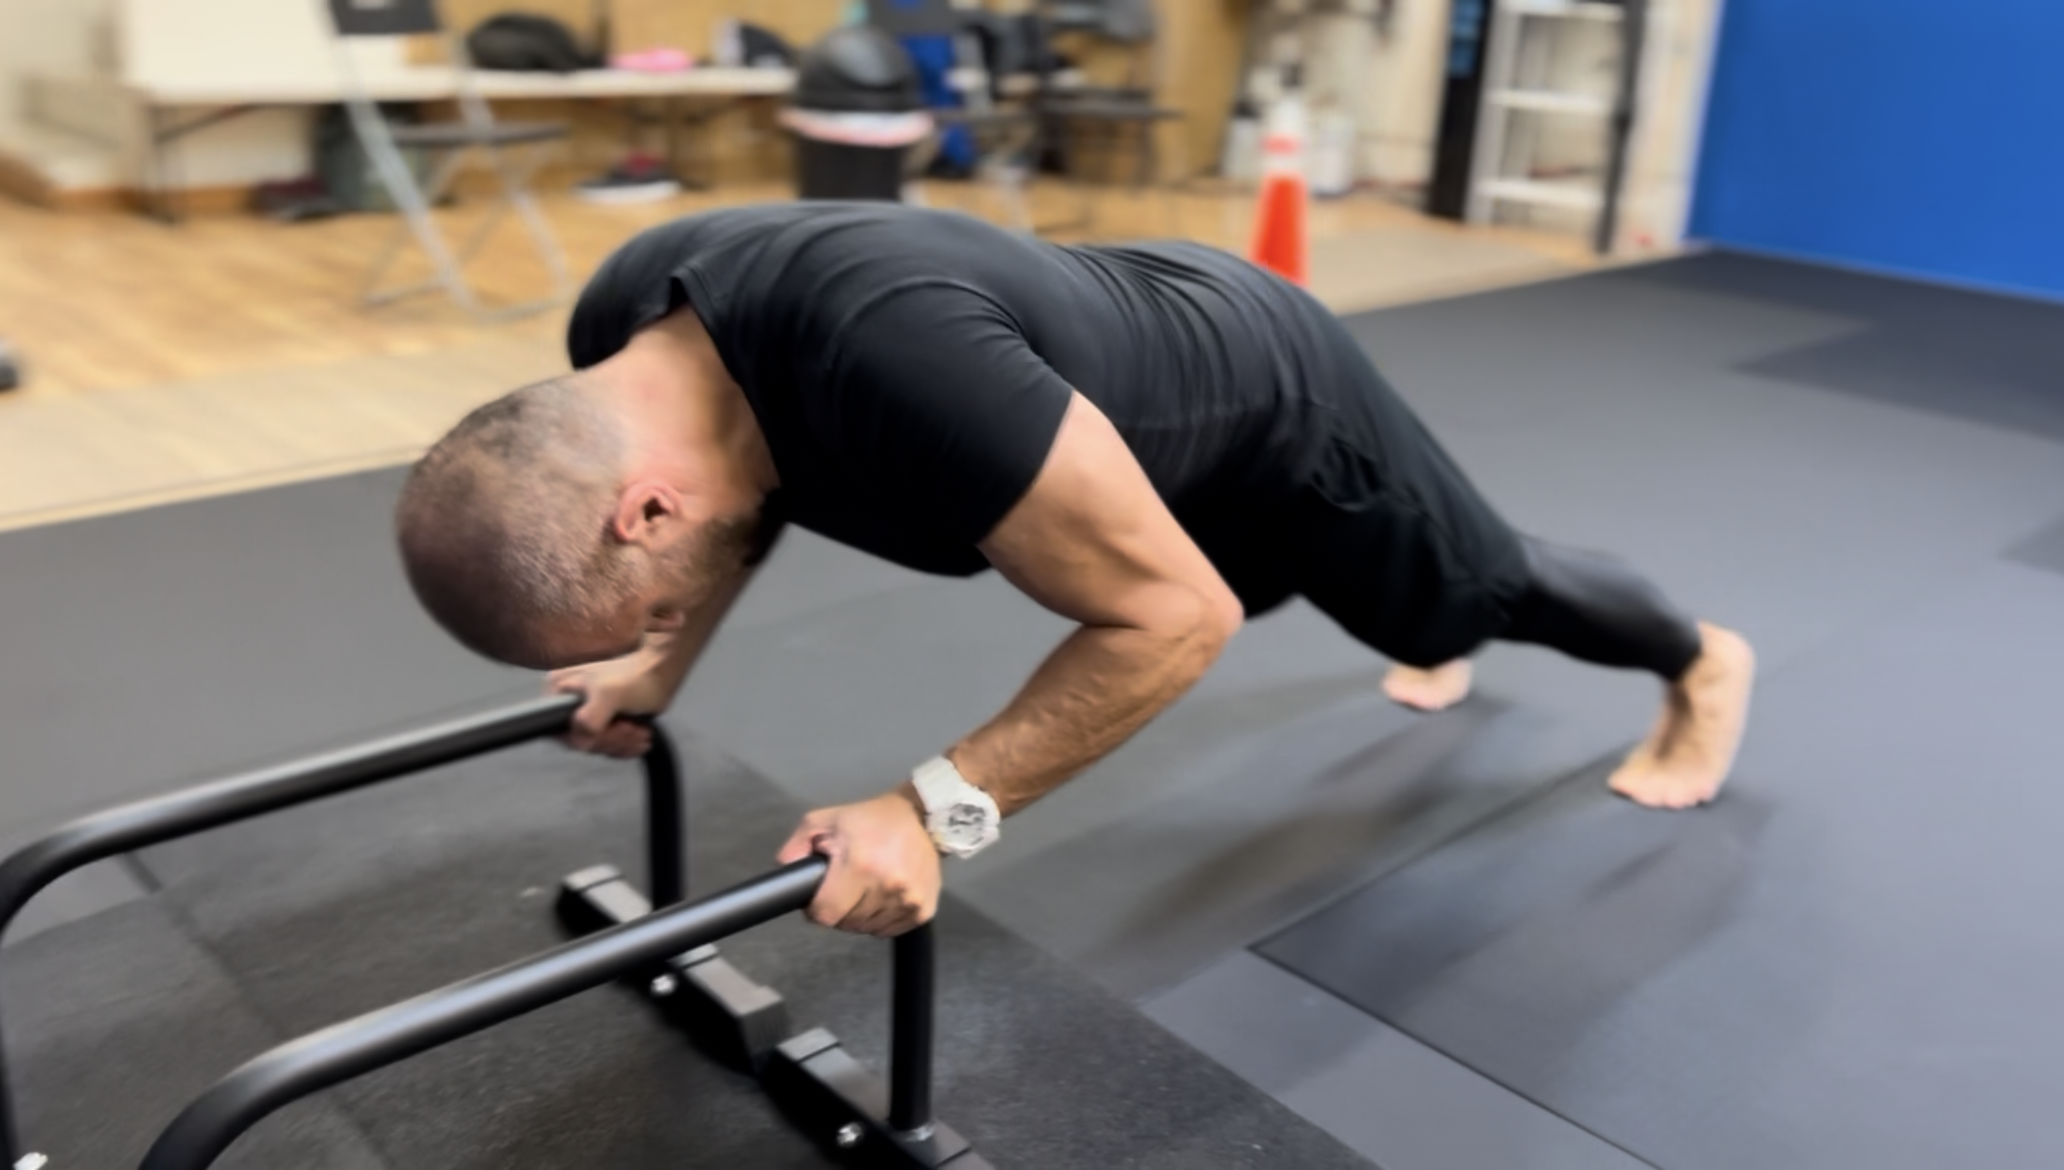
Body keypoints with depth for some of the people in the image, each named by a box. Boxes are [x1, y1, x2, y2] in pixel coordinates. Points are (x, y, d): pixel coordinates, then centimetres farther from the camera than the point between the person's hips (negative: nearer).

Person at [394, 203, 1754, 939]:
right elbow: (750, 494, 2)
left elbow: (1176, 611, -40)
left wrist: (939, 809, -40)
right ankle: (1448, 644, 72)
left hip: (1268, 398, -7)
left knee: (1493, 580, 21)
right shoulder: (623, 333, -24)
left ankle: (1702, 660, 54)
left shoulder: (896, 365, -52)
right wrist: (659, 673, -5)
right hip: (1156, 333, 7)